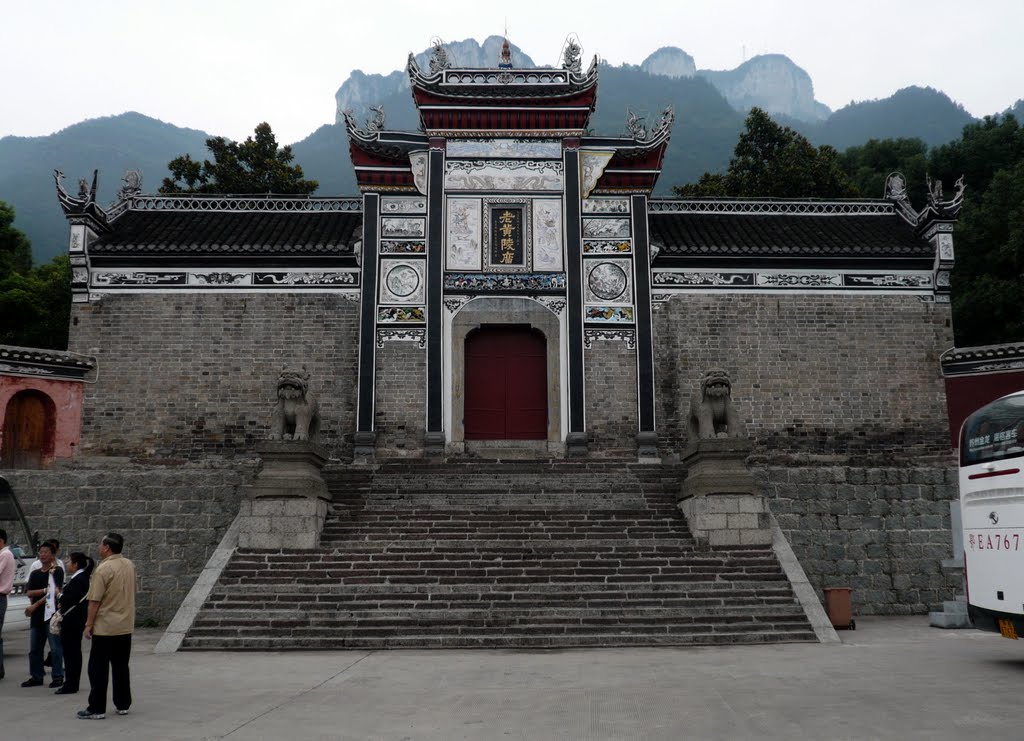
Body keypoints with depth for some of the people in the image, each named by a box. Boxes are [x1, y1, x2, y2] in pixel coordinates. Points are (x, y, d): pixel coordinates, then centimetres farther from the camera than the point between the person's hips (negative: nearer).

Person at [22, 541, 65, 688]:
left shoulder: (57, 571, -2)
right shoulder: (34, 574, 15)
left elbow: (55, 593, -10)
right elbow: (29, 593, 3)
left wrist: (34, 606, -10)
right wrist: (44, 590, -14)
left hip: (51, 614, -6)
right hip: (36, 616, 6)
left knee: (55, 648, -5)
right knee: (34, 648, 10)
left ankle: (58, 677, 0)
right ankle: (36, 677, 21)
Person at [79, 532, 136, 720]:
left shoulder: (103, 569, -17)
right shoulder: (130, 566, 5)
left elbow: (95, 601, -16)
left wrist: (89, 624, -8)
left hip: (105, 627, -6)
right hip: (126, 626, 7)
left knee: (98, 669, 2)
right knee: (121, 667, 13)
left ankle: (97, 709, 4)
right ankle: (123, 705, 17)